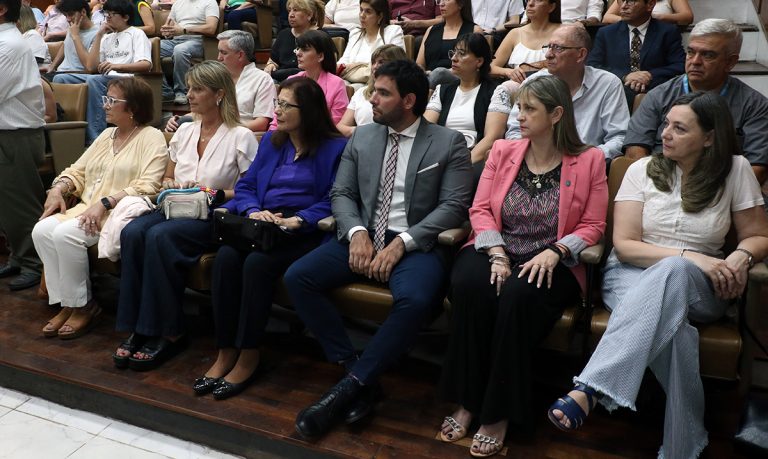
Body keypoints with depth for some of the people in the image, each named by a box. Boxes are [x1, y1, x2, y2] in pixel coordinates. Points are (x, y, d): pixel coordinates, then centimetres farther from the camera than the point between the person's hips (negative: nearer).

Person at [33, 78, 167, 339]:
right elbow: (78, 171, 22)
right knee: (42, 230, -15)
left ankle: (82, 306, -8)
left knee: (66, 234, -27)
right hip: (87, 208, 8)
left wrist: (105, 203, -23)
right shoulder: (107, 135, 22)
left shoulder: (151, 137, -4)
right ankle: (66, 303, -5)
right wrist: (58, 189, 1)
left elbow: (148, 187, -16)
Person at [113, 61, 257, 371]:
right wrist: (169, 185, 2)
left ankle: (169, 333, -19)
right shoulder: (185, 131, 16)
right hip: (177, 210, 6)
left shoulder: (241, 137, -3)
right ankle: (138, 330, -19)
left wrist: (214, 193, -15)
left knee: (160, 236, -32)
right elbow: (167, 177, 25)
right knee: (132, 232, -25)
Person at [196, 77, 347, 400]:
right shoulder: (271, 140, 20)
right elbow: (245, 186, 17)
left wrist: (297, 220, -19)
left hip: (305, 232, -5)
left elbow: (333, 201, -7)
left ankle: (248, 357, -18)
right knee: (226, 256, -25)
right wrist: (254, 210, -5)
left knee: (257, 262, -32)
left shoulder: (335, 147, 1)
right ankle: (225, 352, -15)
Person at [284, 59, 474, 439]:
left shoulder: (449, 143, 1)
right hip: (363, 236, 4)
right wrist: (357, 232, -11)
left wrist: (402, 243, -18)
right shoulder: (361, 137, 13)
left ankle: (349, 386, -18)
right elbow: (341, 193, 10)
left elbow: (454, 206, -7)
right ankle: (357, 373, -12)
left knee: (415, 300, -35)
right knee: (296, 277, -17)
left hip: (417, 244, -4)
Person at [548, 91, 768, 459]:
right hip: (634, 274, 0)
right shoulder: (642, 169, 1)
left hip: (699, 287, 0)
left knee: (672, 273, -40)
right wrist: (690, 256, -19)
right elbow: (624, 245, -5)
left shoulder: (735, 171, 2)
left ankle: (590, 389, -47)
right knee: (672, 328, -39)